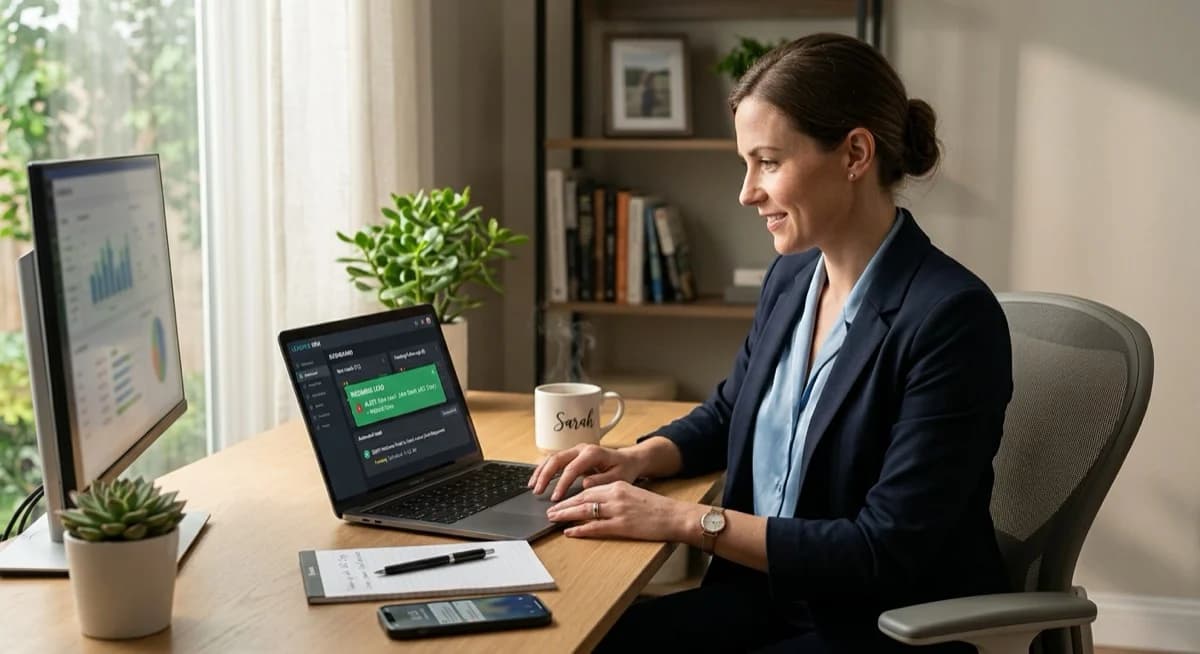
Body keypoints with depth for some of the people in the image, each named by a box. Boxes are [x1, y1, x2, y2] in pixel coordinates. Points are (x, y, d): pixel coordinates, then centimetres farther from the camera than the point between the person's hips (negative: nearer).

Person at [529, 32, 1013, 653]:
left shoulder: (952, 319, -21)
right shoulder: (791, 276, 2)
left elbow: (888, 552, -23)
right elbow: (729, 412, 21)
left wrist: (685, 520, -22)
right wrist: (638, 458, 1)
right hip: (766, 595, 7)